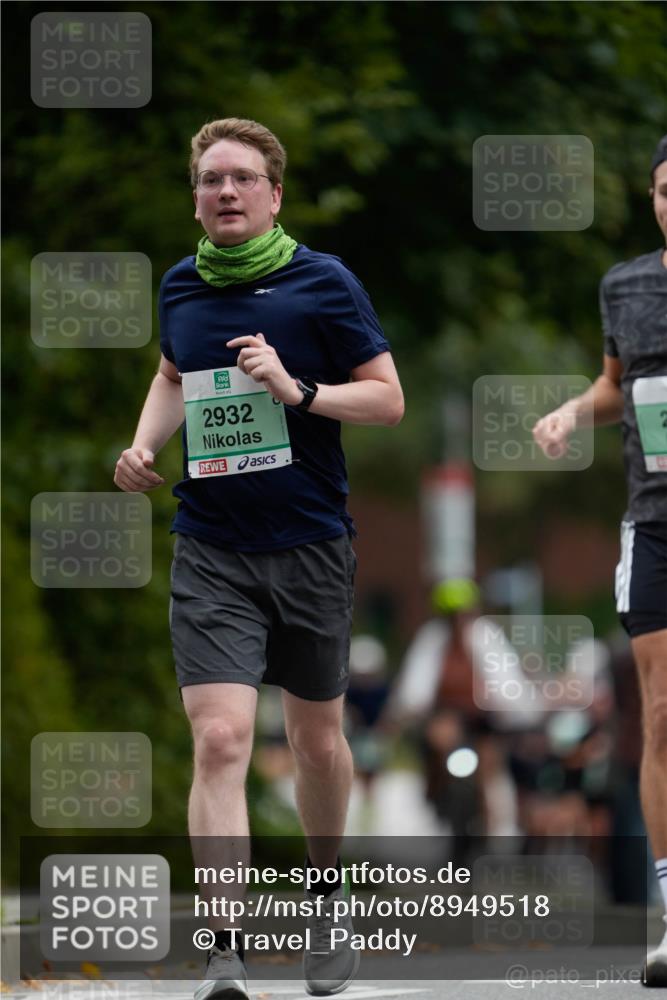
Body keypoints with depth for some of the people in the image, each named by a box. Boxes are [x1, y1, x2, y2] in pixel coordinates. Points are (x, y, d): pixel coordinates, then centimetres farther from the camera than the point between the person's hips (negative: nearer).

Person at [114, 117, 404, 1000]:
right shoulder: (180, 288, 6)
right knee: (220, 738, -15)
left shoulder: (323, 282, -5)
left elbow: (388, 399, -3)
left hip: (311, 545, -1)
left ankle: (326, 897, 41)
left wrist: (298, 390, -19)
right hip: (211, 553, 1)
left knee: (317, 741, 14)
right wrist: (146, 442, 7)